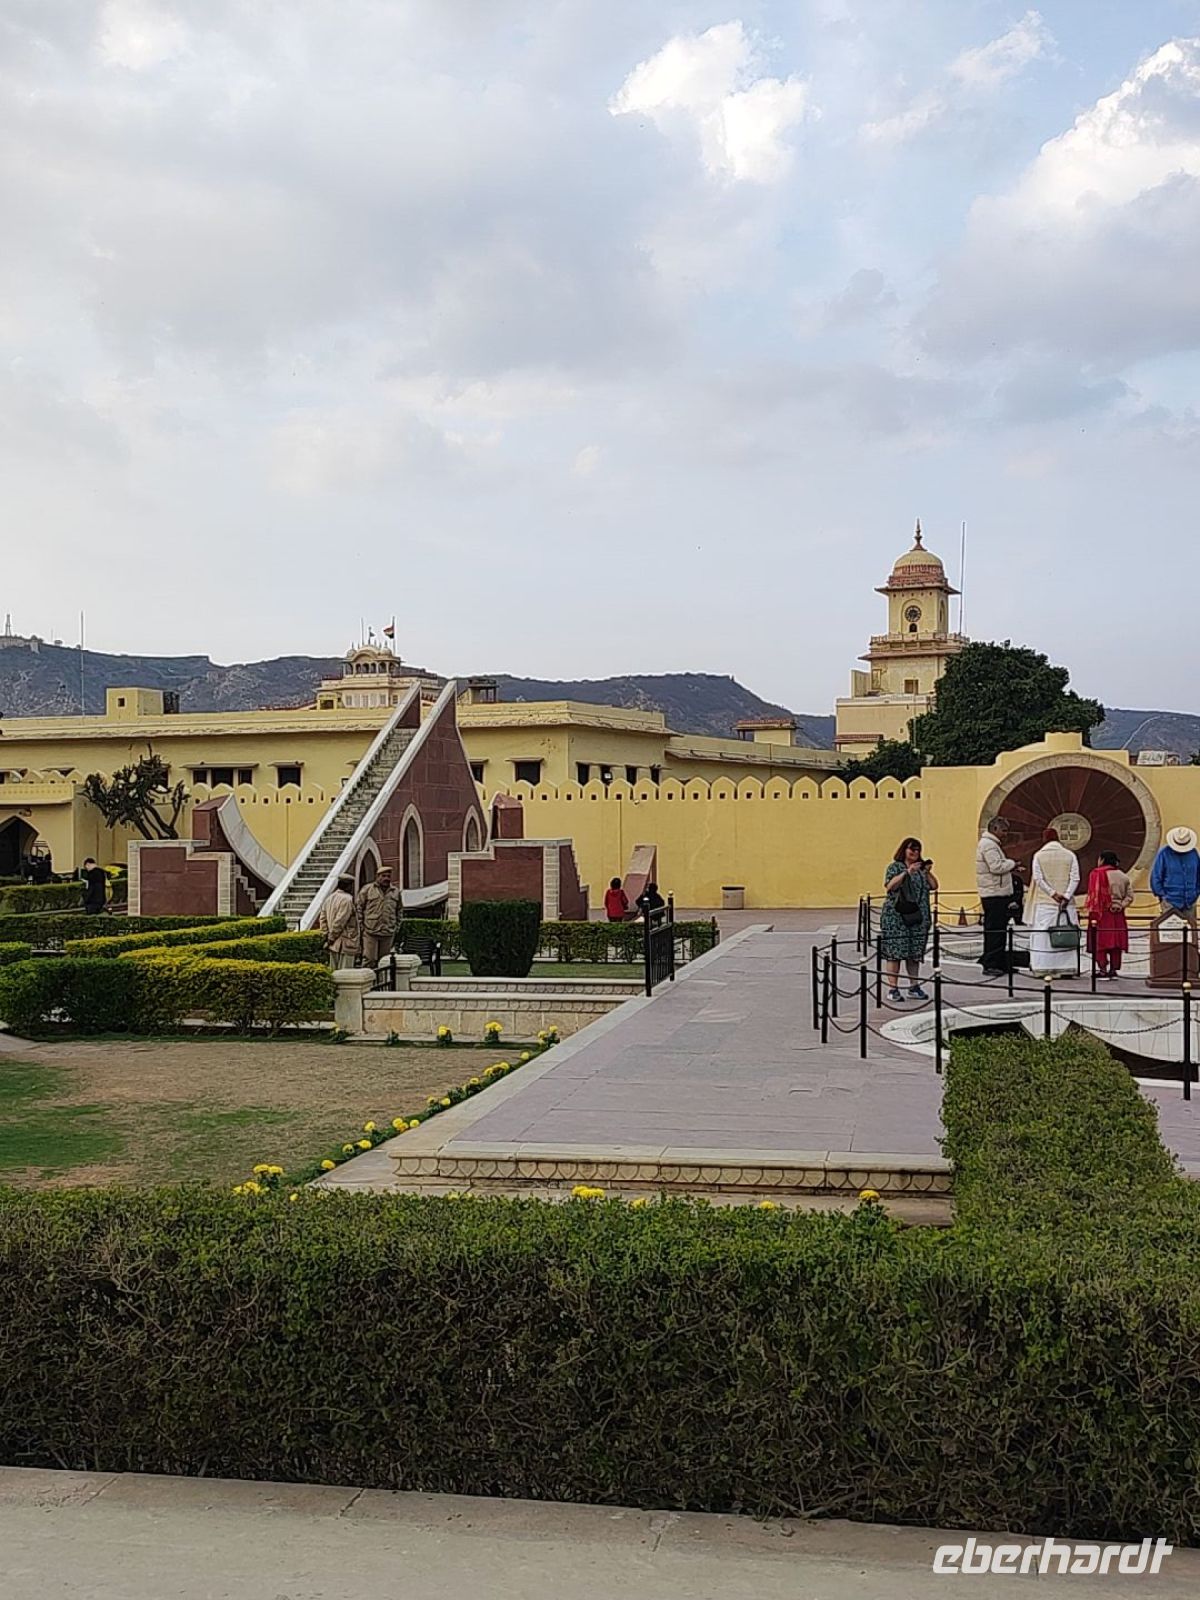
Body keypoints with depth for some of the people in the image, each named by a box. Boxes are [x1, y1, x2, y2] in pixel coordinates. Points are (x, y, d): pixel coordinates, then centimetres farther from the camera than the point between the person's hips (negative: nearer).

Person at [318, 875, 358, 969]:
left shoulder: (330, 898, 12)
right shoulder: (347, 900, -16)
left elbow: (322, 919, 13)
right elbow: (339, 922, -19)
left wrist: (326, 936, 12)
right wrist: (331, 938, -11)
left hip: (334, 944, 9)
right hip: (345, 944, -9)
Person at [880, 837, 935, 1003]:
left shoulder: (921, 868, 17)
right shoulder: (894, 867, 1)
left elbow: (934, 886, 11)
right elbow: (890, 886, -15)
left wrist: (927, 872, -3)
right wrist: (907, 872, -20)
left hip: (918, 918, 5)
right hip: (896, 918, -5)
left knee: (915, 953, 8)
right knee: (895, 952, -6)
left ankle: (914, 987, 16)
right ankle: (893, 989, -4)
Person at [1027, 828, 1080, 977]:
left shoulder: (1039, 856, -1)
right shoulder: (1070, 855, 4)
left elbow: (1038, 879, -9)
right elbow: (1075, 879, -5)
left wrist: (1053, 893, -10)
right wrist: (1066, 896, -10)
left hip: (1044, 903, -1)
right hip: (1066, 903, 2)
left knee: (1043, 936, 1)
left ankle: (1043, 970, -2)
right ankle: (1067, 969, 5)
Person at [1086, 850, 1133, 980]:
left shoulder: (1097, 873, -10)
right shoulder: (1122, 876, 10)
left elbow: (1094, 895, -15)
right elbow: (1129, 896, 6)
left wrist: (1093, 916, -16)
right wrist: (1120, 905, 0)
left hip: (1102, 914, -6)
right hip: (1118, 916, 6)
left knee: (1100, 941, -2)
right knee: (1115, 941, 9)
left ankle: (1102, 970, -7)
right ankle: (1113, 970, 10)